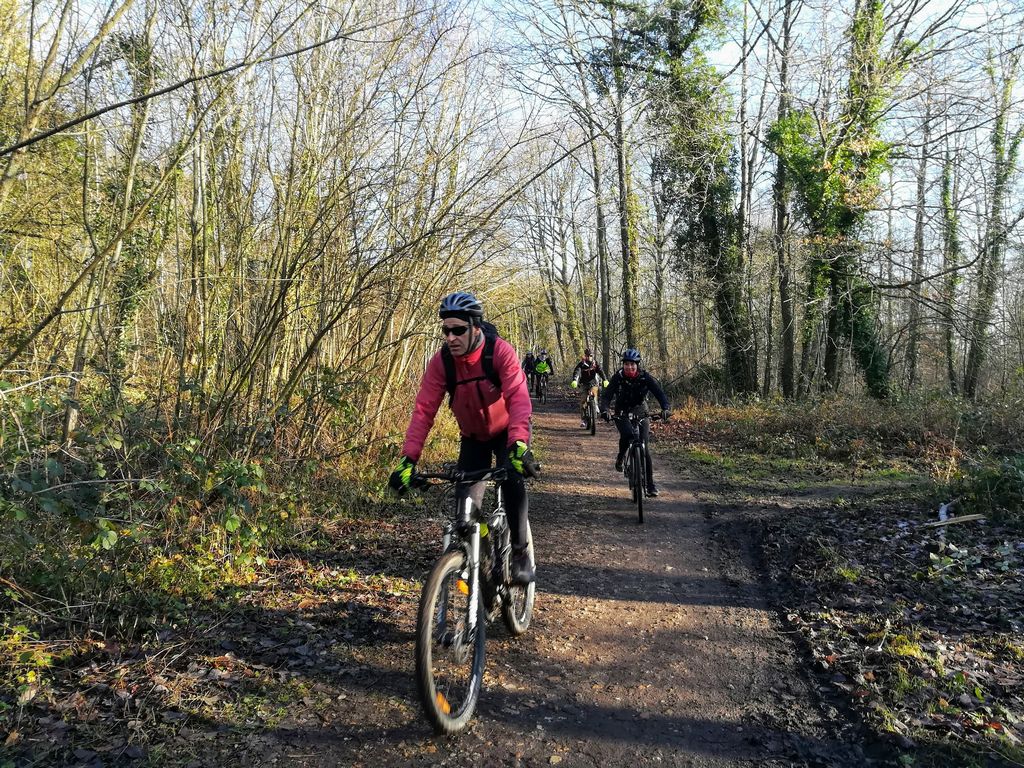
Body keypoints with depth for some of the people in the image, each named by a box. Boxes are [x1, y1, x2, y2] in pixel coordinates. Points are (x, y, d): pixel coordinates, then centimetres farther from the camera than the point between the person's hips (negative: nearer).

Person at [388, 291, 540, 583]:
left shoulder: (500, 351, -28)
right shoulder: (441, 362, -20)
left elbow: (519, 398, -38)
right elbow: (424, 410, -23)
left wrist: (519, 444, -53)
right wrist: (409, 459, -33)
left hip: (507, 432, -3)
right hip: (473, 436, 3)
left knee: (513, 480, -28)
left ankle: (521, 554, -10)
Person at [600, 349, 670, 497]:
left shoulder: (646, 377, -14)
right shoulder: (618, 377, -14)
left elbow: (659, 393, -22)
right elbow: (607, 396, -21)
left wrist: (665, 408, -41)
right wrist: (604, 411, -41)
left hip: (641, 413, 1)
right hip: (622, 414, -1)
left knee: (644, 446, -10)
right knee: (626, 435, -32)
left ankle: (650, 483, -1)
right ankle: (620, 457, -1)